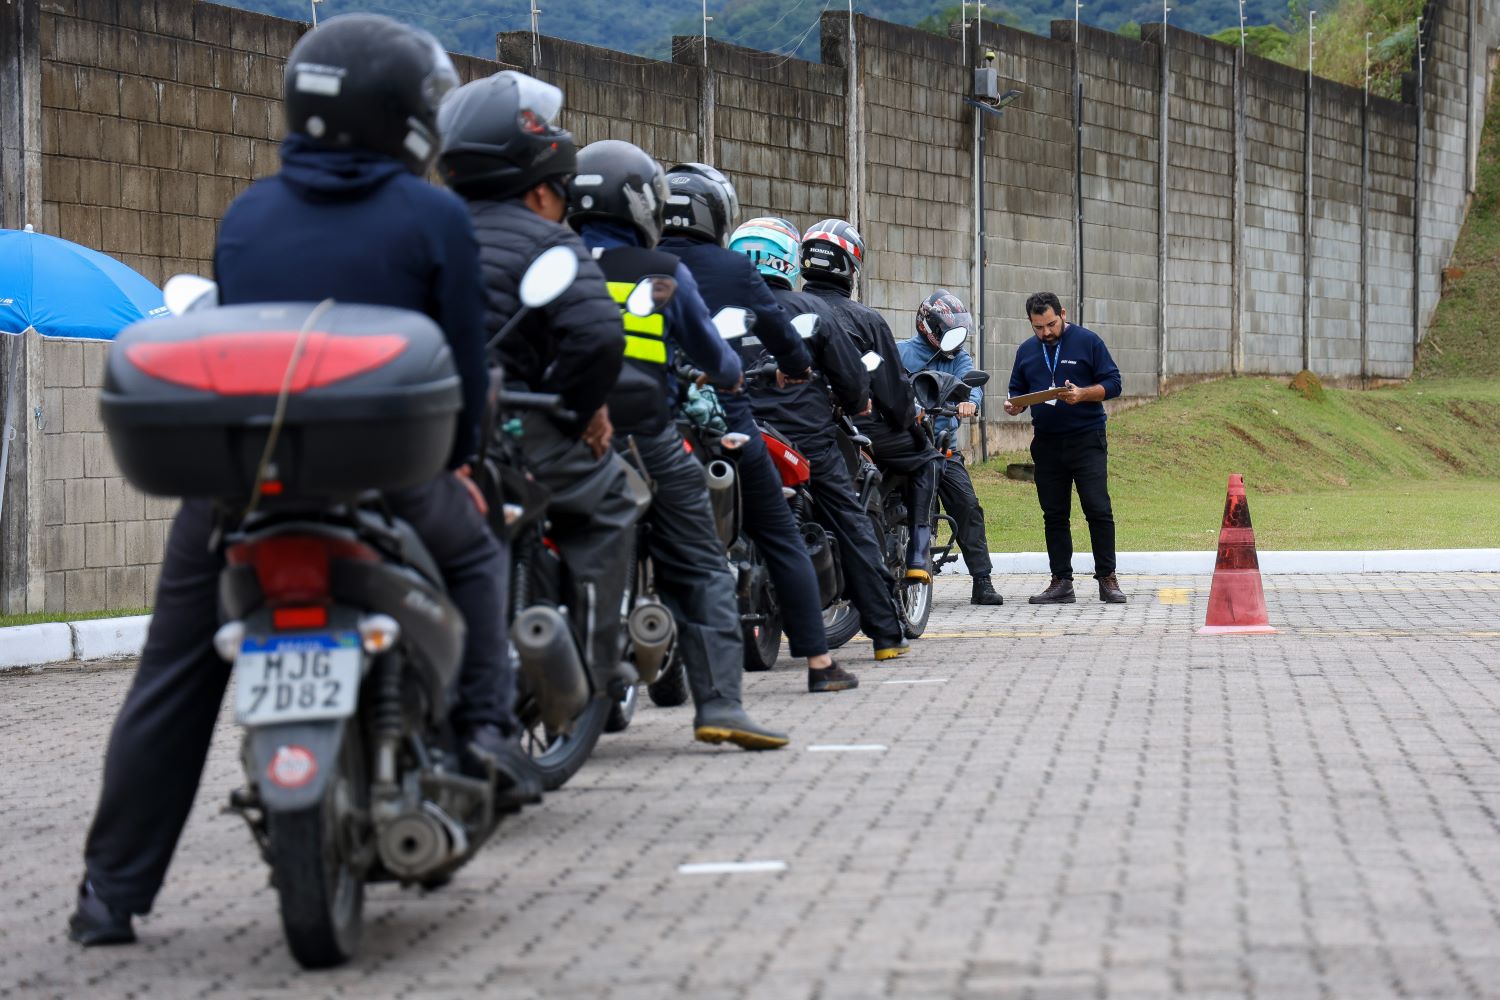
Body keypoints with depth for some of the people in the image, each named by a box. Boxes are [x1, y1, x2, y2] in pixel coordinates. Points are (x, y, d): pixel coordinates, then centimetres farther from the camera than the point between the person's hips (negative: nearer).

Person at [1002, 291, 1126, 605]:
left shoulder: (1087, 341, 0)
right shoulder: (1027, 351, 13)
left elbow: (1112, 383, -2)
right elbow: (1018, 391, 20)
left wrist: (1082, 394, -19)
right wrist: (1014, 406, -3)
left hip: (1087, 439, -4)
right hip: (1046, 443, 4)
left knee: (1098, 509, -8)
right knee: (1054, 515, 6)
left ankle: (1107, 579, -3)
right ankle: (1061, 582, 10)